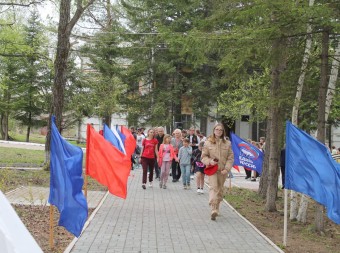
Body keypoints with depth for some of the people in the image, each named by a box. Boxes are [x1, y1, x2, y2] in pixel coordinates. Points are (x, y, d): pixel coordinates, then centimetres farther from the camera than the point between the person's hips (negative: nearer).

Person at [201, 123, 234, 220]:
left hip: (222, 171, 3)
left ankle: (216, 209, 25)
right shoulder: (208, 143, 1)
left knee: (220, 190, 10)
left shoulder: (227, 143, 4)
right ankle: (214, 210, -24)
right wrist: (210, 161, -16)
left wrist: (226, 169, -8)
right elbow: (204, 156, 4)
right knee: (214, 187, -17)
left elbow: (230, 158, 4)